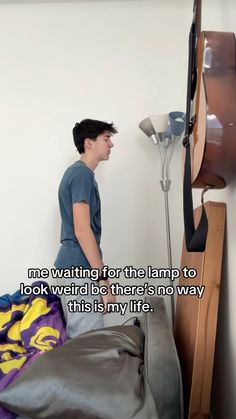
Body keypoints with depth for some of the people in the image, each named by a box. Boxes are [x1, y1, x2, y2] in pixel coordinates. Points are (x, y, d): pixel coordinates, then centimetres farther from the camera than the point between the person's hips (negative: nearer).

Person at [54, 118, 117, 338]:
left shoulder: (76, 171, 16)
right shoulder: (82, 174, -14)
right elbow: (82, 230, -22)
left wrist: (97, 274, 24)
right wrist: (103, 278, -19)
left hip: (71, 264, 10)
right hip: (80, 268, -10)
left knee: (75, 337, 16)